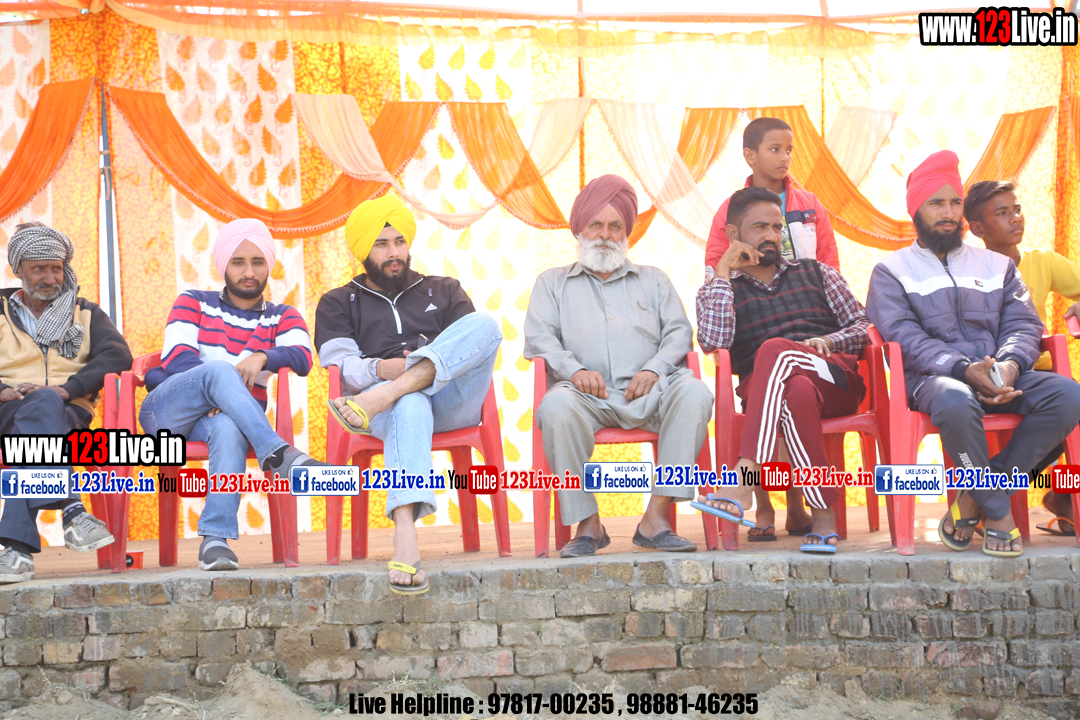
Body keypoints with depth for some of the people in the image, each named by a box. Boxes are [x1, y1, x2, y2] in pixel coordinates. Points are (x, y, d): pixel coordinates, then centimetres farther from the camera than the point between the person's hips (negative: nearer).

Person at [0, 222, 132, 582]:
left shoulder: (87, 314, 21)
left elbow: (118, 355, 1)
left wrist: (68, 388, -16)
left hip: (69, 414, 0)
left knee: (33, 434, -38)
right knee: (42, 402, -38)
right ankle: (72, 512, -53)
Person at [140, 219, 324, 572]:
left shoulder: (282, 317, 18)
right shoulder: (194, 302, 17)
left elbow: (303, 356, -4)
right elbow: (176, 357, 0)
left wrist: (263, 357, -26)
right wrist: (218, 383, -18)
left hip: (217, 416, 1)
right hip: (166, 411, 0)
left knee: (228, 428, -38)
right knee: (219, 370, -33)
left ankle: (215, 539, -48)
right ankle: (281, 456, -48)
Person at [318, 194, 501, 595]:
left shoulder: (443, 291, 29)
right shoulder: (339, 304, 24)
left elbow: (475, 346, 12)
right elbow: (338, 365, 6)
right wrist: (381, 369, -18)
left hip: (451, 404, 2)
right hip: (395, 406, -2)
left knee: (484, 324, -27)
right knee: (411, 405, -43)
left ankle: (381, 398, -42)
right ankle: (404, 537, -61)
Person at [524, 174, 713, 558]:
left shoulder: (654, 280, 28)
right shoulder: (553, 282, 24)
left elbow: (678, 332, 14)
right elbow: (539, 338, 9)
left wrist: (654, 369, -7)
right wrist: (574, 369, -12)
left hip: (647, 392, 2)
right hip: (587, 395, -1)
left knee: (694, 392, -31)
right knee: (556, 406, -37)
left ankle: (655, 517, -31)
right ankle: (587, 524, -25)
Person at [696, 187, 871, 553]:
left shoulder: (815, 273, 28)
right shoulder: (717, 290, 22)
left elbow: (863, 328, 22)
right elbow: (714, 343, -1)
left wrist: (827, 341, -1)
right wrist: (723, 271, 3)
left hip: (836, 378, 0)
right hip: (762, 392, 0)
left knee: (775, 351, -36)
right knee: (796, 394, -41)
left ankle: (744, 478, -49)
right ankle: (823, 512, -44)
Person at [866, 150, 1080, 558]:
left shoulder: (997, 265, 24)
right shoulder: (892, 272, 11)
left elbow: (1024, 324, 12)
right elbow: (904, 337, -5)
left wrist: (1010, 364, -13)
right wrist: (964, 369, -21)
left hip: (1000, 376, 4)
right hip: (932, 378, -4)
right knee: (955, 402, -41)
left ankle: (974, 498, -20)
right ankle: (998, 513, -22)